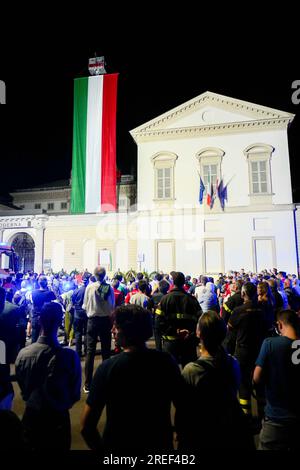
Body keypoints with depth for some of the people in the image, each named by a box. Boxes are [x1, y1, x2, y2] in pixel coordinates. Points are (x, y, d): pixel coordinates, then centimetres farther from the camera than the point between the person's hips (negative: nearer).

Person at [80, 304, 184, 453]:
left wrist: (101, 448, 0)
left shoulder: (107, 367, -22)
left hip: (118, 445, -1)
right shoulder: (166, 362, -17)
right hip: (161, 444, 2)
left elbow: (86, 426, -17)